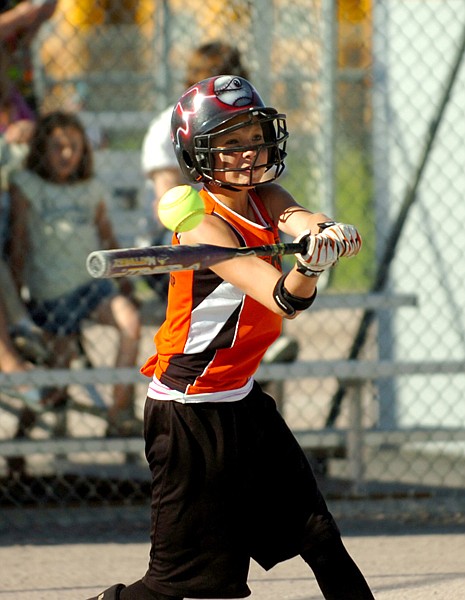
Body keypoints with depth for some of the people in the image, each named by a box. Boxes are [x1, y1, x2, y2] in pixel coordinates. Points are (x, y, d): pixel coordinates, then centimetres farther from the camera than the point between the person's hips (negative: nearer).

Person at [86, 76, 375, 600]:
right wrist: (309, 267, -55)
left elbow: (298, 218, -20)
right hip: (190, 413, -8)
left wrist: (323, 232, -44)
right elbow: (284, 300, -33)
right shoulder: (205, 228, -21)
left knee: (318, 537, 10)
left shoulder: (264, 197, 3)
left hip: (243, 402, 8)